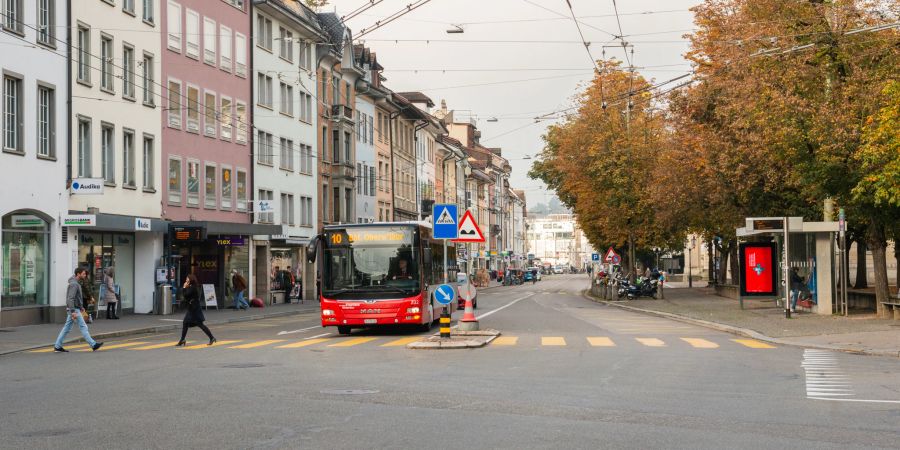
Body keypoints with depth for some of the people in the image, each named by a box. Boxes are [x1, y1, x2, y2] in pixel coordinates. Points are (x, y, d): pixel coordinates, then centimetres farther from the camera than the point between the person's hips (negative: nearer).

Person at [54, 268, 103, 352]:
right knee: (83, 327, -5)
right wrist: (73, 311, -27)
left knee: (67, 328, 10)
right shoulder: (74, 284, -18)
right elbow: (70, 298, -24)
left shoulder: (77, 283, 14)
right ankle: (93, 345, -1)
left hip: (75, 308, 10)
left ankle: (57, 346, 12)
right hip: (74, 309, -10)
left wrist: (81, 306, 26)